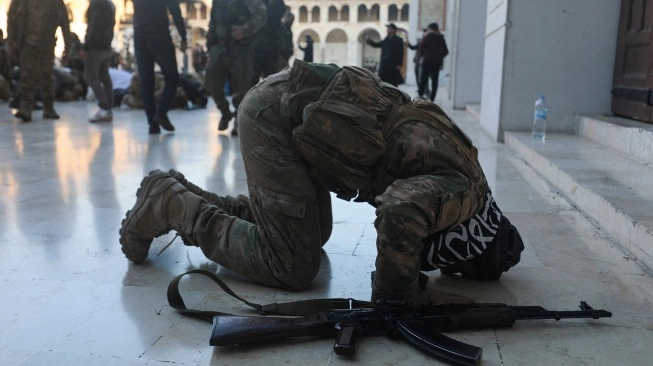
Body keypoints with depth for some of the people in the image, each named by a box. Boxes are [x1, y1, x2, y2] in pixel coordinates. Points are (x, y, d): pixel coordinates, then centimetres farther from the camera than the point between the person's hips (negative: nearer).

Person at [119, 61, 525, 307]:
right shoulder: (462, 189, -18)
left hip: (293, 103, 10)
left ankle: (182, 192, 23)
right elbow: (400, 215, -39)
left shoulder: (460, 166, 9)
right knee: (294, 266, -8)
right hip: (277, 114, -9)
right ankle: (168, 205, 4)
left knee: (314, 234, 21)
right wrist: (401, 294, -20)